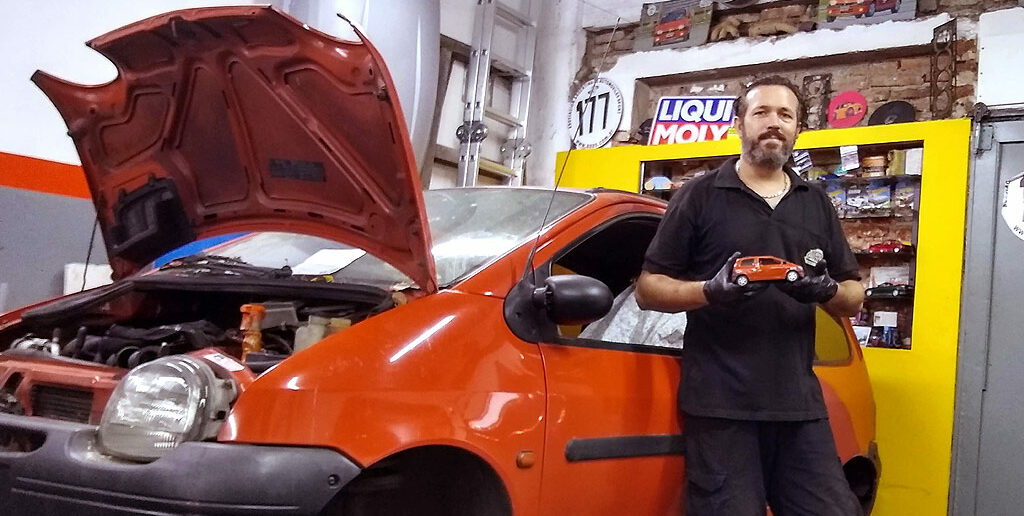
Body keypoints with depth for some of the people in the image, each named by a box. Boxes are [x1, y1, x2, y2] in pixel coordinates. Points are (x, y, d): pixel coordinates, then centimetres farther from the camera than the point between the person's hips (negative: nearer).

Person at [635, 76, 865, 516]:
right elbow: (647, 289, 2)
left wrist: (827, 290, -5)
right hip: (720, 405, -4)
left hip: (800, 405, 4)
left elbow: (854, 298, 19)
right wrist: (710, 291, -17)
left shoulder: (818, 205, 18)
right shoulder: (701, 196, 5)